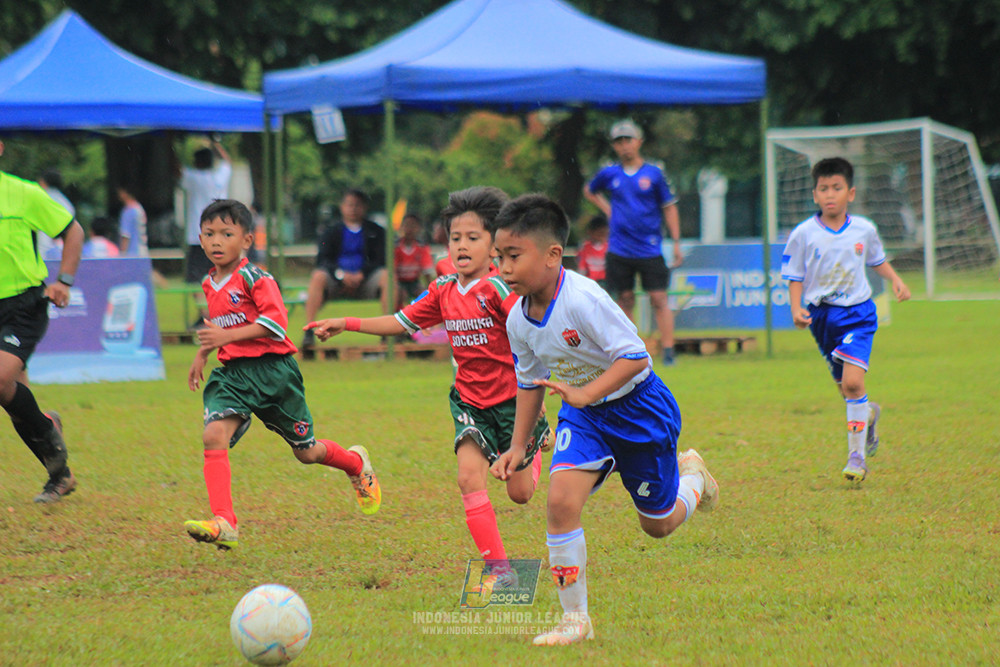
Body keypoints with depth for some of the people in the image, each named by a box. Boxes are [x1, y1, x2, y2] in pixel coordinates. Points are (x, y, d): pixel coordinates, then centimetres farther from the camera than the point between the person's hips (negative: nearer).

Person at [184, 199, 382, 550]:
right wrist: (202, 354, 27)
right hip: (232, 373, 6)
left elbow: (276, 321, -25)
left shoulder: (254, 278, -13)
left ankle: (357, 464, 44)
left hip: (271, 371, -5)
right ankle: (223, 523, -26)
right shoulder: (210, 284, 11)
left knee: (306, 451, 10)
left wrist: (228, 336, -31)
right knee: (213, 436, -21)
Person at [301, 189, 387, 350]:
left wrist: (361, 275, -17)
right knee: (318, 276, -32)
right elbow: (322, 260, -1)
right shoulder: (331, 232, 11)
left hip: (365, 281, 0)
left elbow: (381, 261, 1)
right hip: (337, 282, 0)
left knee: (386, 276, -29)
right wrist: (341, 274, -20)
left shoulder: (375, 231, 12)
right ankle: (309, 329, -36)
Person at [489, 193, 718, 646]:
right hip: (582, 415, 5)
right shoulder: (518, 319, -8)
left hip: (637, 407, -5)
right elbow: (529, 382, 8)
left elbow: (635, 356, -30)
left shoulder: (582, 300, -31)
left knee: (658, 524, 9)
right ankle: (575, 619, -9)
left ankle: (691, 474, 46)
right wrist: (518, 446, 7)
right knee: (561, 498, -19)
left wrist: (586, 394, -41)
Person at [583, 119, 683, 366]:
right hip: (619, 251, 2)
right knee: (625, 299, 5)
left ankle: (668, 350, -5)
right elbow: (589, 191, 26)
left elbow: (669, 208, 5)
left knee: (659, 299, -6)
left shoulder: (653, 174, 1)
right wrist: (606, 209, 9)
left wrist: (676, 243, 0)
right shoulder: (609, 174, 6)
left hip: (650, 250, -2)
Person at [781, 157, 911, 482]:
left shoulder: (864, 230, -1)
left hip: (857, 312, -2)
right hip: (822, 315, 2)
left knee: (853, 381, -18)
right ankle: (868, 414, 49)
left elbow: (877, 260, 18)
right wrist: (796, 309, -14)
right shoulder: (803, 234, -6)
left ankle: (857, 455, -11)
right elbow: (795, 276, 0)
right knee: (845, 385, 14)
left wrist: (896, 280, 3)